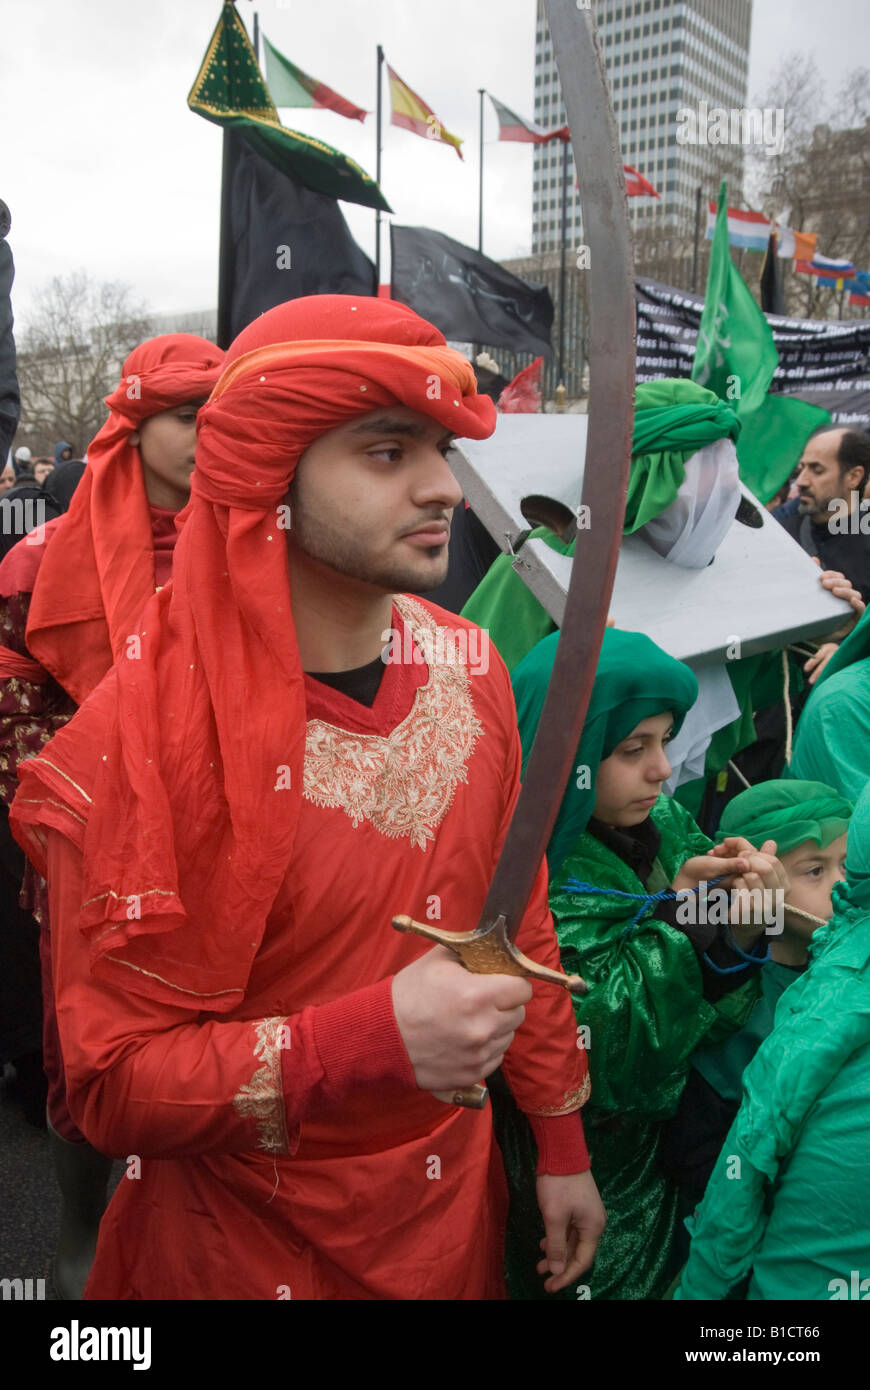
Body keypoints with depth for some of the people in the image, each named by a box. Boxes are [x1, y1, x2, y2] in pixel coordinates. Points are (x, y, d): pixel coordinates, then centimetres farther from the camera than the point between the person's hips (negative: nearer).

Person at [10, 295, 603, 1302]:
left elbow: (519, 914, 2)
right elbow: (114, 1088, -21)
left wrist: (562, 1143, 8)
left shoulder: (465, 667, -8)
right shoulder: (148, 733, -25)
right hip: (251, 1246, -4)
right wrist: (375, 1039, -35)